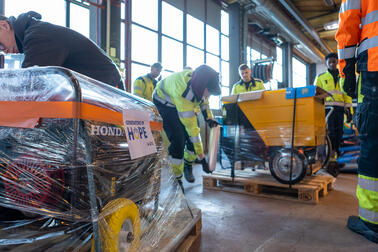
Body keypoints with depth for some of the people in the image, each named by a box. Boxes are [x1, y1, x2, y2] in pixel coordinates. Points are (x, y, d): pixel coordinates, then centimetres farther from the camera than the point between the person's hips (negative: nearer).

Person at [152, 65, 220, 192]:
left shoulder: (201, 78, -25)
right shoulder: (183, 94, -43)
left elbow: (203, 99, 1)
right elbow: (191, 128, -38)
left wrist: (208, 118, -8)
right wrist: (202, 158, -32)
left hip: (186, 103, 7)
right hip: (164, 102, -6)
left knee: (191, 134, -2)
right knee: (178, 139, -20)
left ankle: (188, 164, 22)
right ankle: (175, 179, -6)